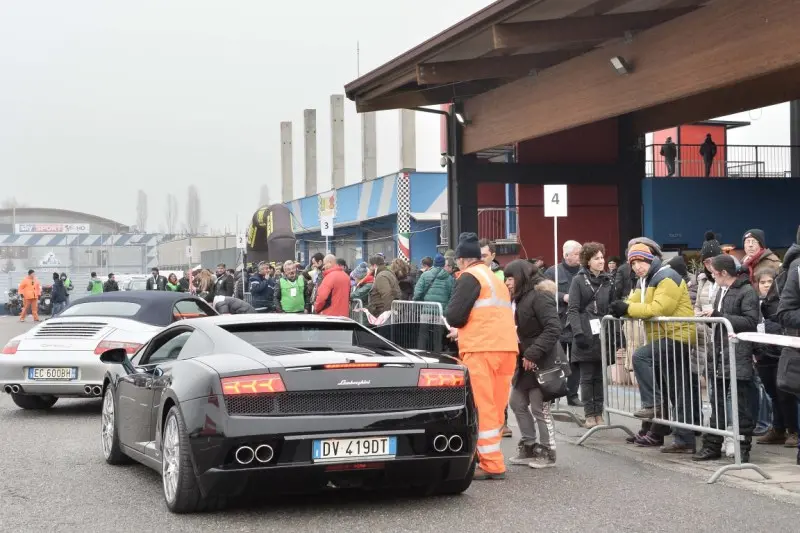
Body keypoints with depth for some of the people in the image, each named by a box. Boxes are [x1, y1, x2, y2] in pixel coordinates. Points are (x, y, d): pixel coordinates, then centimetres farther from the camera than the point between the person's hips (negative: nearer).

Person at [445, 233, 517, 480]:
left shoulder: (470, 277, -2)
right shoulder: (496, 279, 24)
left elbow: (454, 315, -10)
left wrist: (458, 326, 11)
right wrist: (464, 330, 29)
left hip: (482, 349, -8)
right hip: (506, 347, 8)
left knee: (482, 407, -6)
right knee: (496, 407, 11)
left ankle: (491, 464, -9)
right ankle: (488, 457, 17)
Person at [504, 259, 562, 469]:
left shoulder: (539, 296, -16)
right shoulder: (521, 298, 14)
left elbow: (553, 328, -24)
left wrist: (533, 353, -25)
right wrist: (523, 354, 4)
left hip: (543, 362, -10)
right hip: (526, 360, 10)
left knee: (539, 408, -3)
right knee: (517, 403, 13)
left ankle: (548, 453, 9)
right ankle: (528, 447, 23)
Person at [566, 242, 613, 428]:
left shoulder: (607, 281, 13)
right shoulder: (579, 280, 1)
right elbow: (573, 309, -5)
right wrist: (578, 333, -16)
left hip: (602, 336, 4)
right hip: (585, 336, -4)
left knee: (600, 377, 5)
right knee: (587, 377, 0)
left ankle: (599, 413, 11)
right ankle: (589, 415, 5)